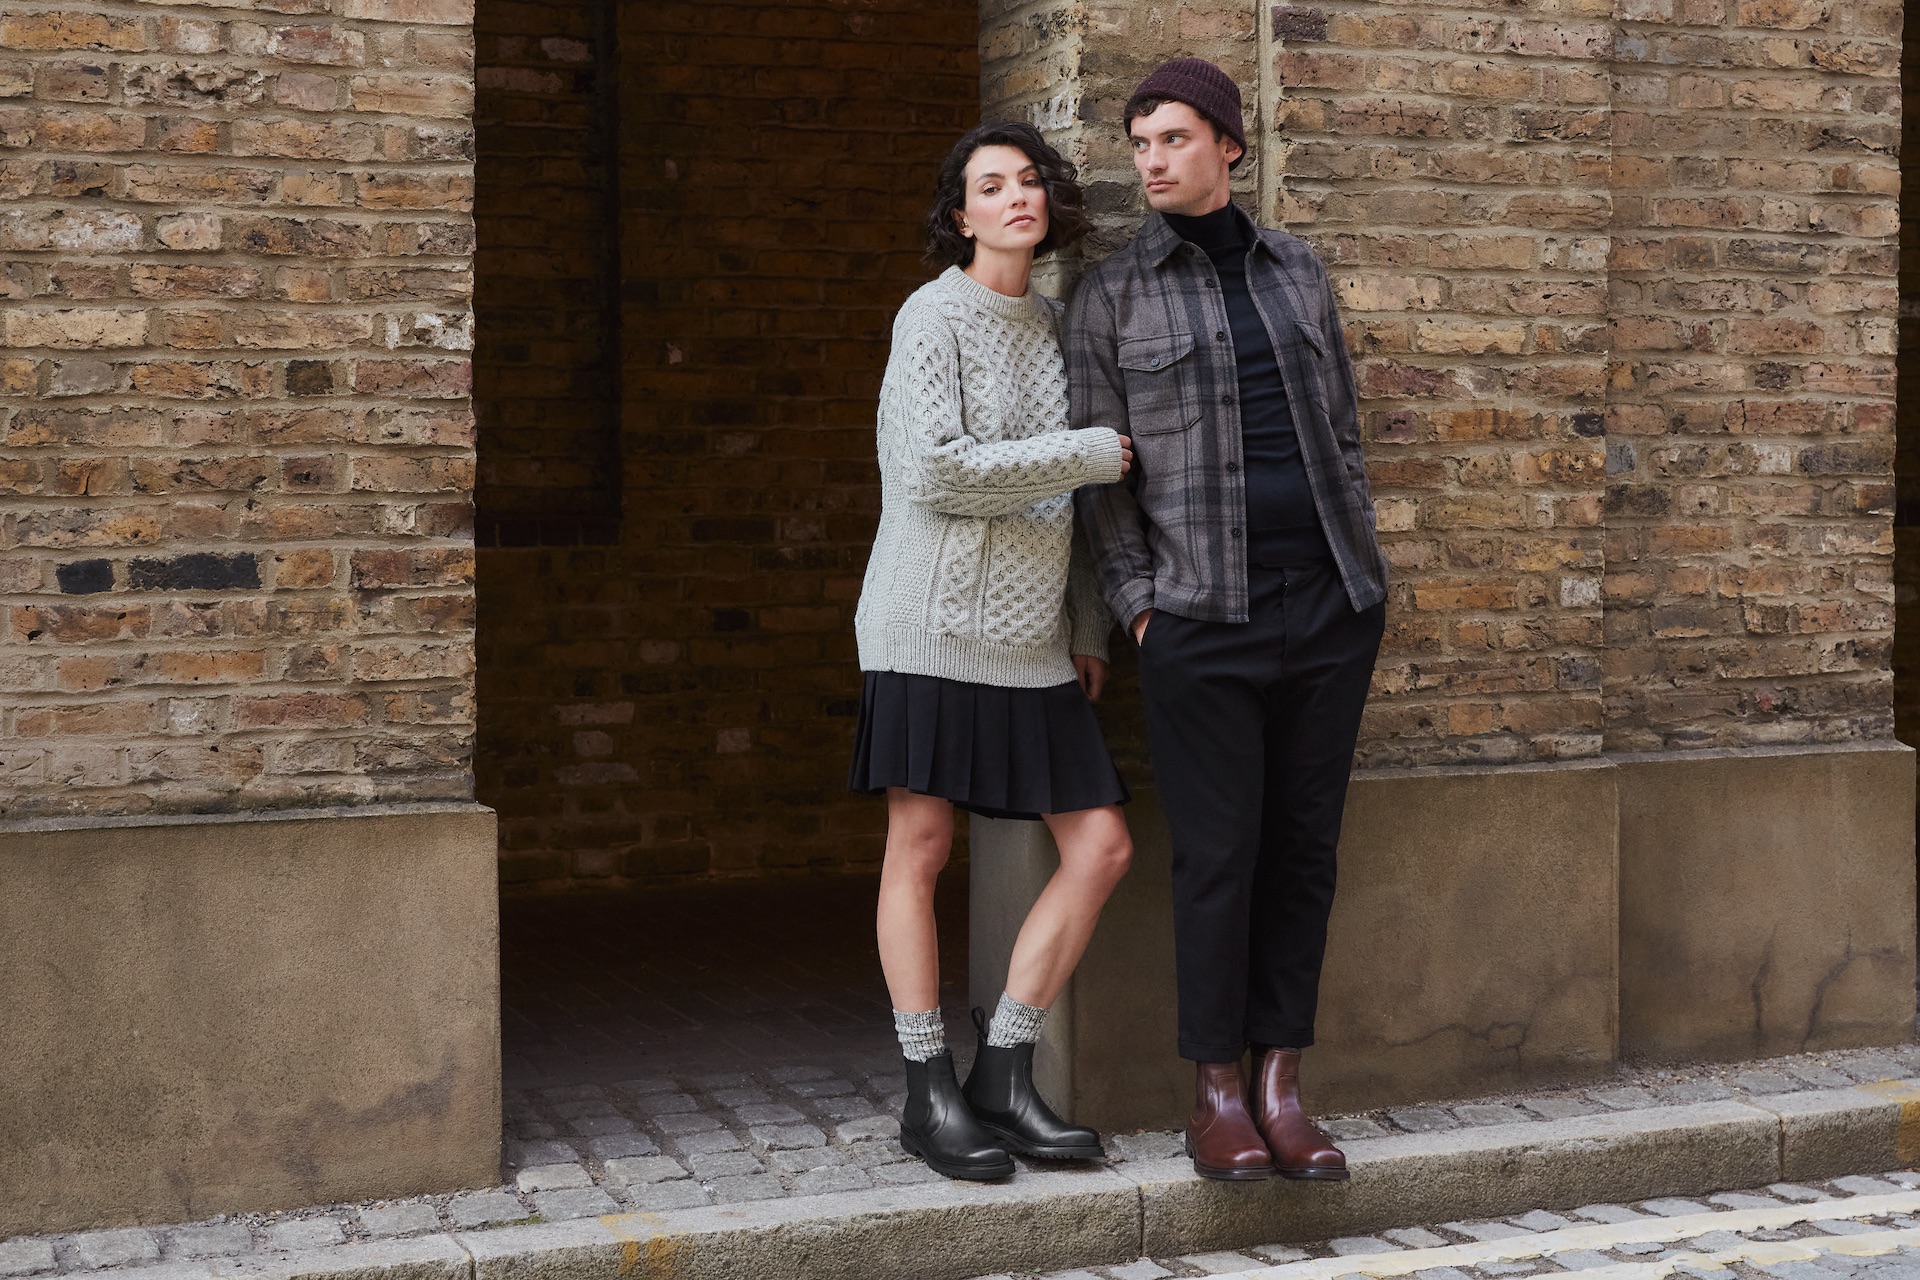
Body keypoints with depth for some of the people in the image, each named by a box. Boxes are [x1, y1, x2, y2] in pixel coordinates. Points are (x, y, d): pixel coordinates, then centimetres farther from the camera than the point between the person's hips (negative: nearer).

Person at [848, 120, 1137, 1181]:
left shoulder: (1054, 325, 15)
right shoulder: (935, 317, -5)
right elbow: (934, 472, -17)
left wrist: (1088, 625, 16)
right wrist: (1087, 455, -12)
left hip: (1028, 632, 7)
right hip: (935, 615, -7)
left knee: (1101, 845, 0)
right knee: (920, 844, -3)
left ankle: (1004, 1071, 9)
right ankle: (928, 1093, 8)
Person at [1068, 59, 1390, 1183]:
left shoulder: (1299, 272, 12)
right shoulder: (1112, 296, 3)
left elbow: (1342, 437, 14)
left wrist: (1367, 593, 9)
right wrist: (1139, 609, -6)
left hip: (1330, 612, 3)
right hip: (1203, 623, -3)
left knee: (1306, 848, 5)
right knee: (1219, 856, -3)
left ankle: (1283, 1089, 13)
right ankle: (1218, 1100, 8)